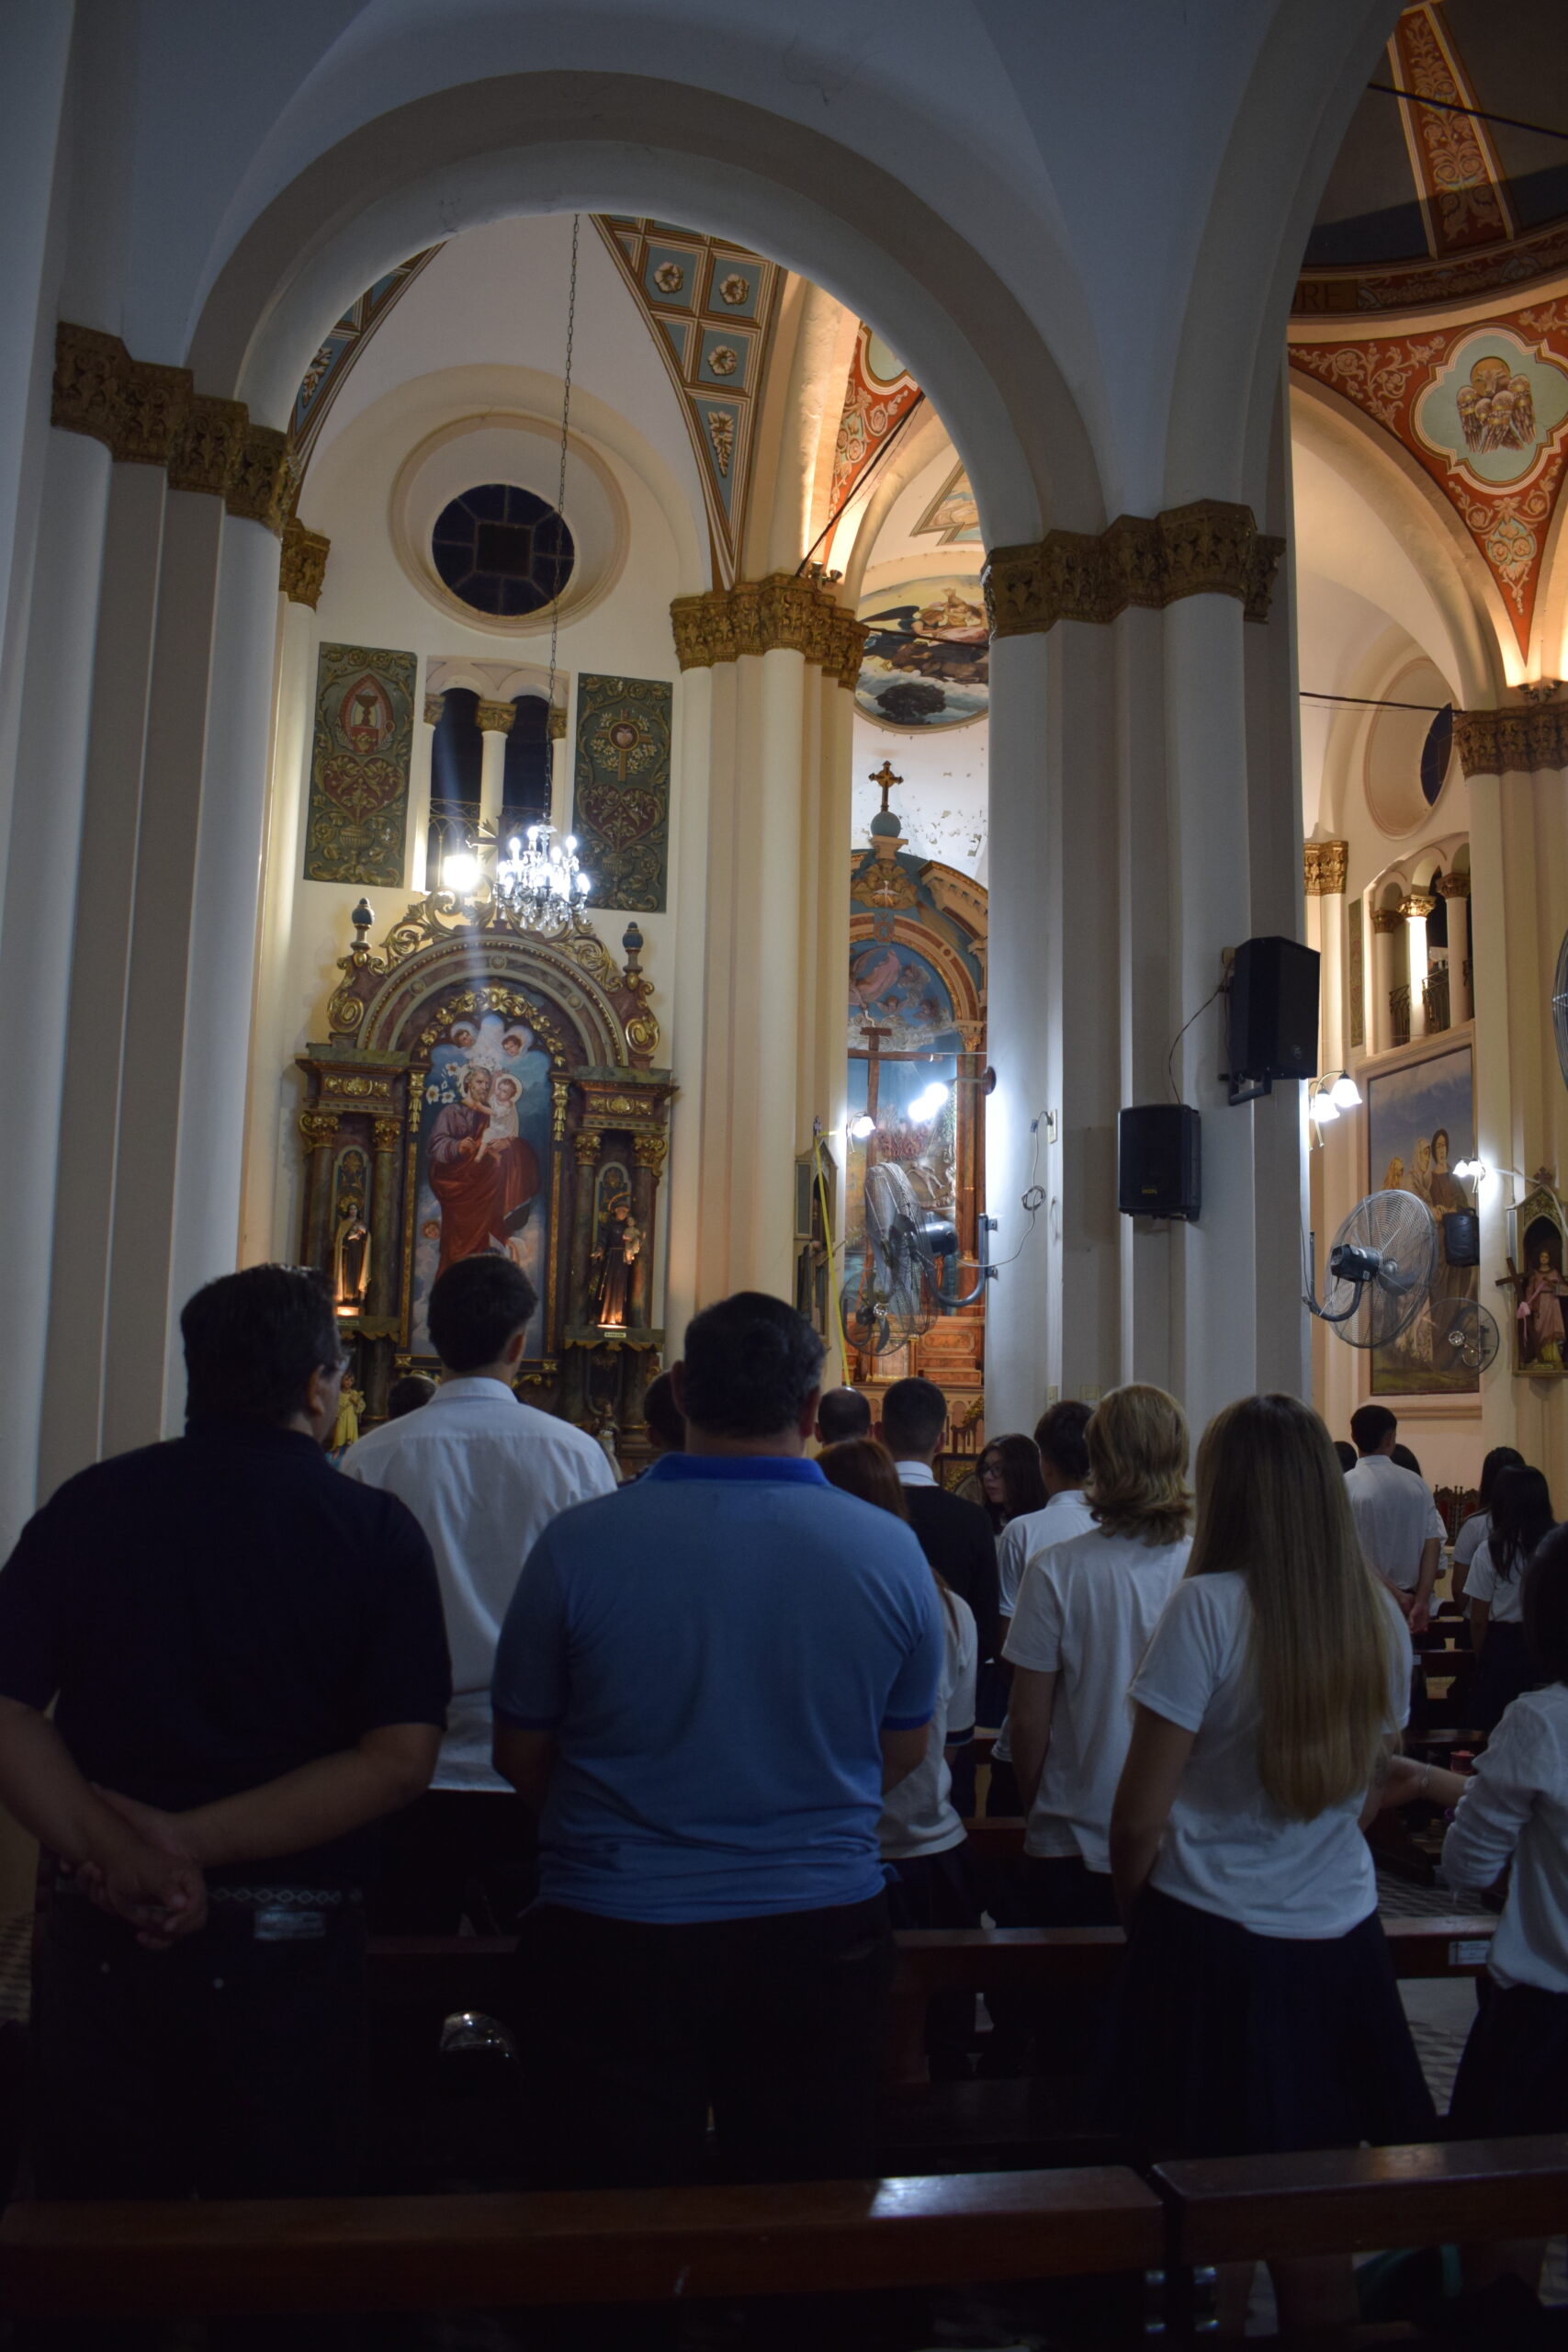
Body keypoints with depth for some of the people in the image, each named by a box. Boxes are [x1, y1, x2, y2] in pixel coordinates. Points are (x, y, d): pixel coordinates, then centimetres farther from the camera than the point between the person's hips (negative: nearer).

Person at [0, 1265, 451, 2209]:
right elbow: (400, 1758, -14)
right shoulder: (377, 1531, -8)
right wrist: (195, 1841, -14)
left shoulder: (89, 1506, -2)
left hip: (101, 1943, 2)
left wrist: (113, 1855, -16)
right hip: (291, 1946, -2)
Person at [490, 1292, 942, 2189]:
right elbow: (904, 1751, 6)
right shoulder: (891, 1550, -8)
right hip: (823, 1936, 2)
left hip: (613, 1932, -1)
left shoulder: (578, 1542, -13)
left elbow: (521, 1755, -1)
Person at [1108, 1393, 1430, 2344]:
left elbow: (1141, 1813, -14)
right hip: (1341, 1940, 5)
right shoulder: (1381, 1616, -1)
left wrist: (1136, 1907, 4)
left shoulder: (1210, 1606, -18)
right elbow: (1365, 1792, 12)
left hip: (1213, 1944, -4)